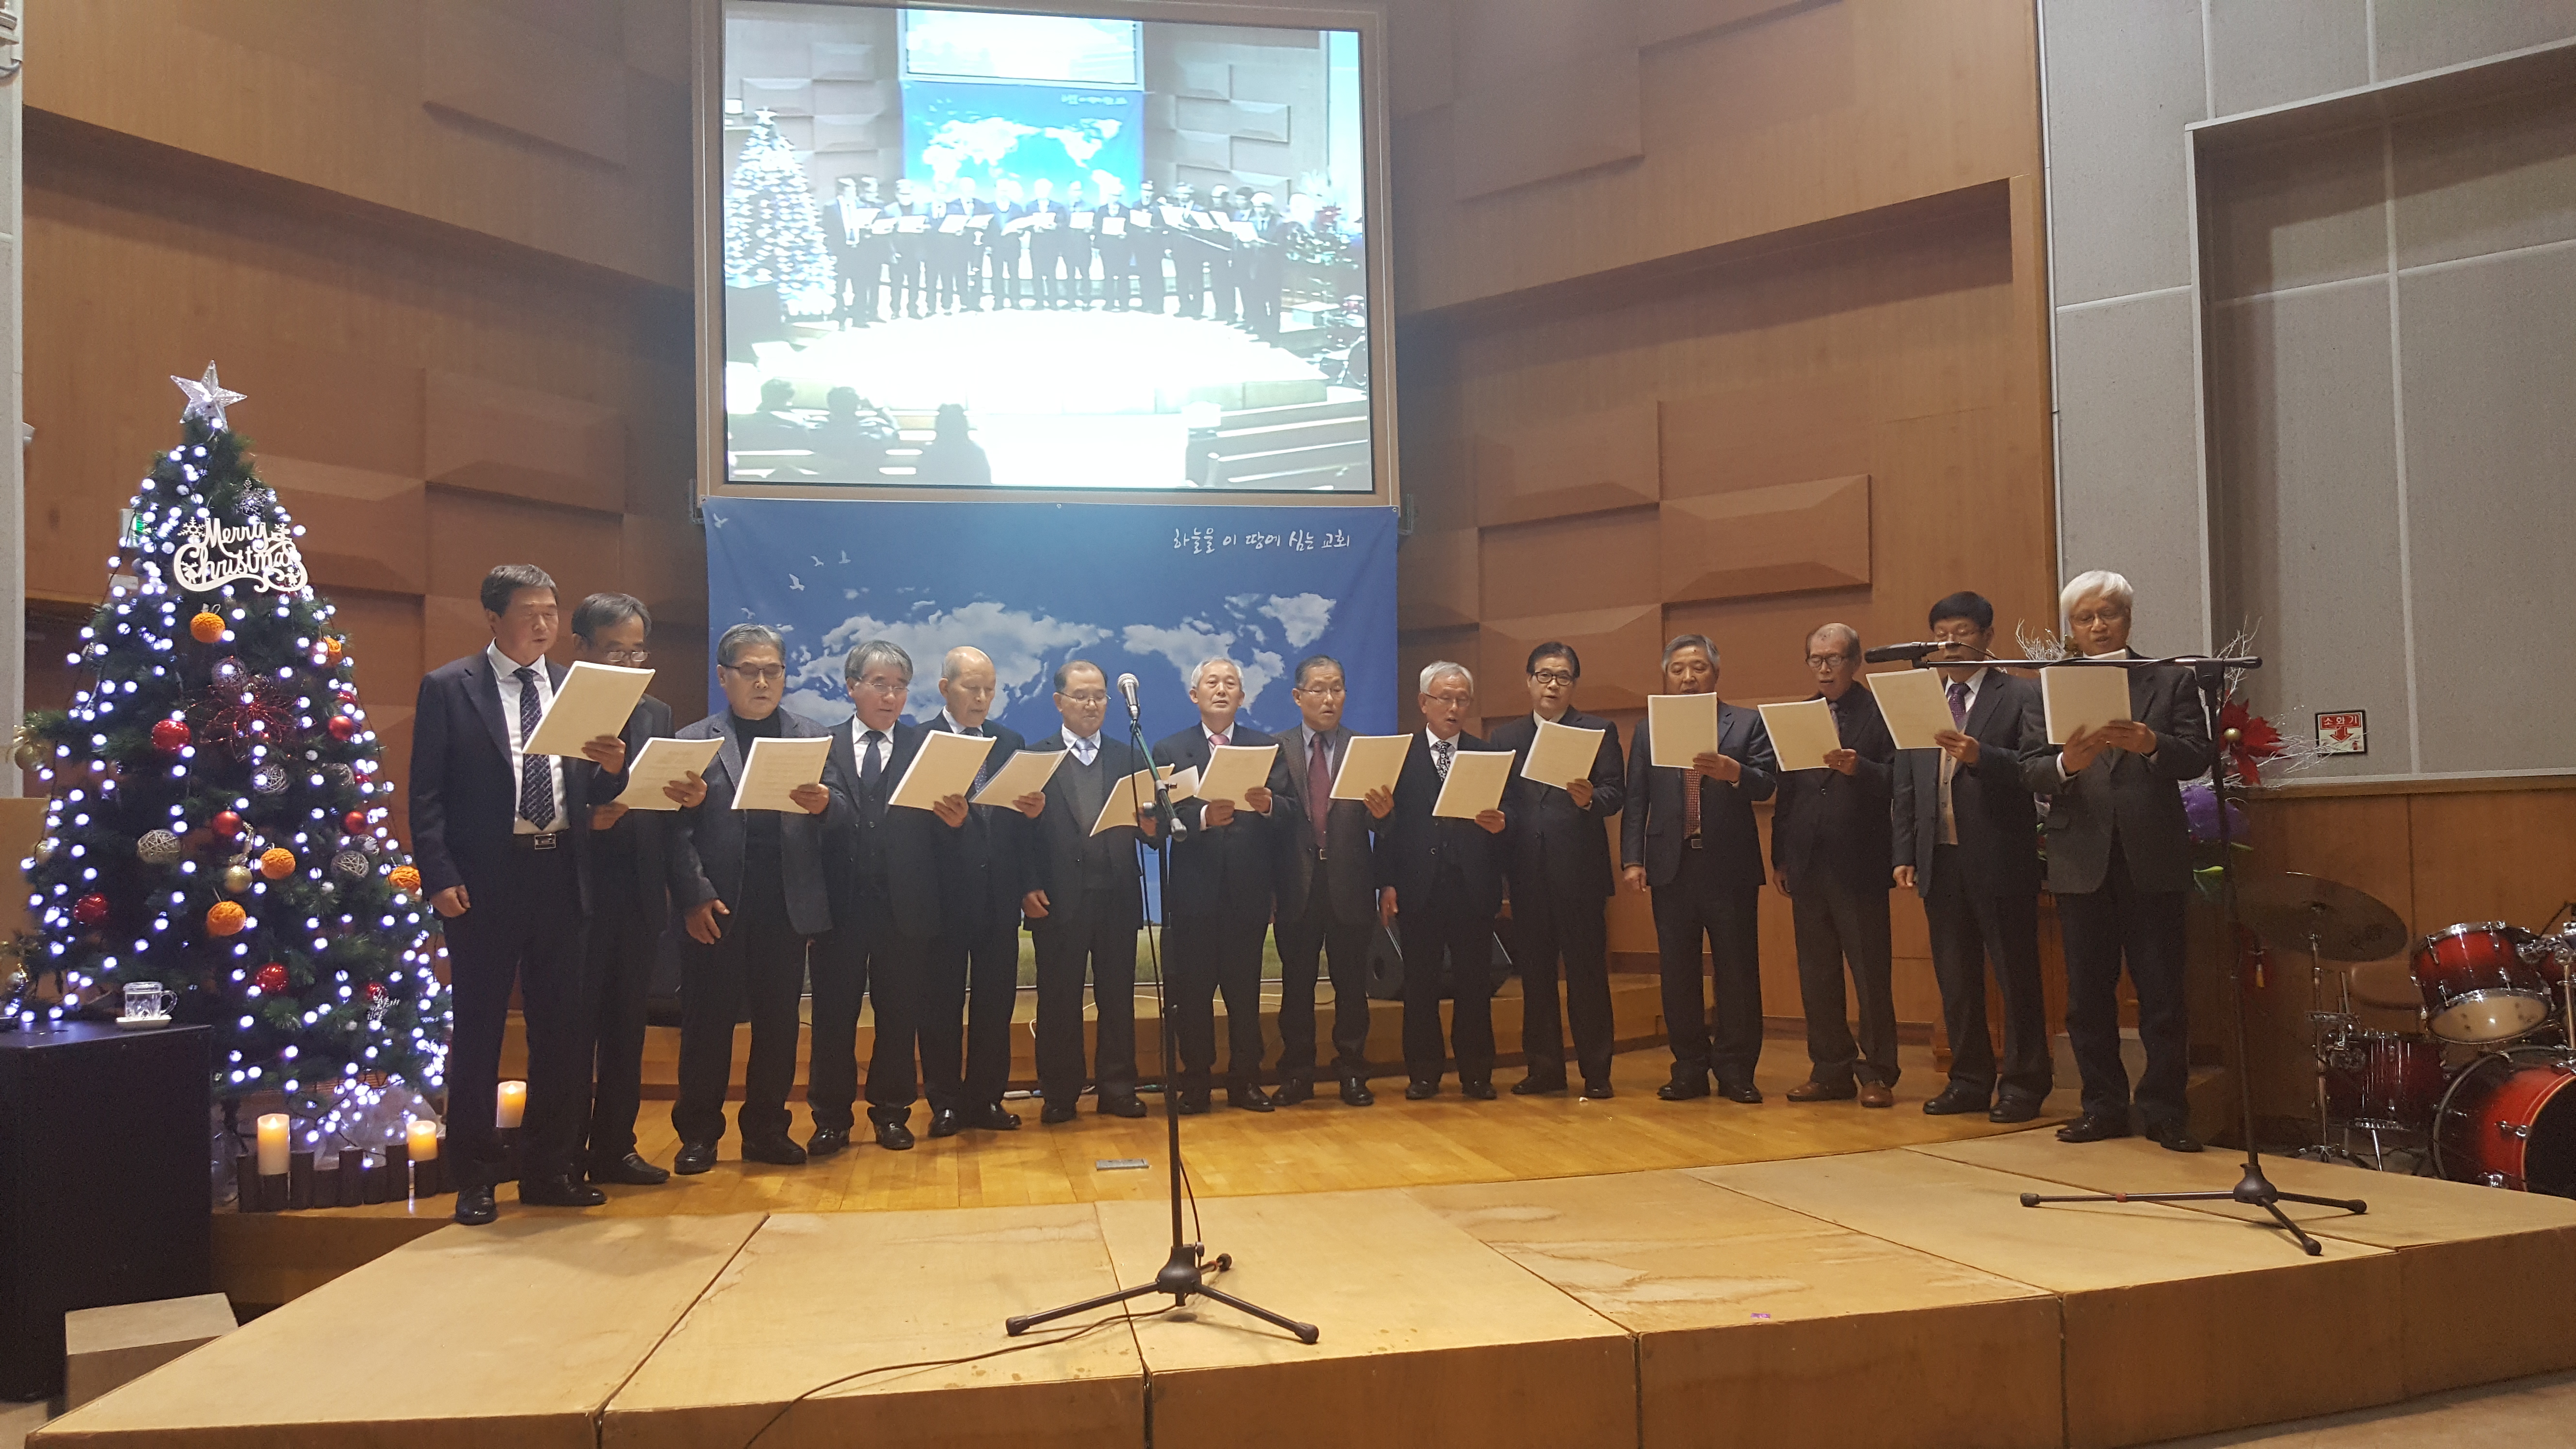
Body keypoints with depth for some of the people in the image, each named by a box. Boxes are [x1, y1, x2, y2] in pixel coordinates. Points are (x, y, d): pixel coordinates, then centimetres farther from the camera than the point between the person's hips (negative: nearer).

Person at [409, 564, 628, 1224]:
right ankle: (475, 1177, 17)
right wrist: (440, 877, -12)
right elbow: (426, 793, -4)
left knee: (563, 1027, 9)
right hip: (485, 879, -4)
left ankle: (552, 1168, 21)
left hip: (560, 874, 4)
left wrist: (612, 767, -12)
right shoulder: (448, 687, 0)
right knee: (478, 1028, 6)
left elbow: (594, 792, 10)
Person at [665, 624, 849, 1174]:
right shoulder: (694, 741, 5)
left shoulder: (812, 736, 11)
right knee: (707, 1019, 5)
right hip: (717, 907, -2)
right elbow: (679, 829, -3)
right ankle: (699, 1133, 17)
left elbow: (842, 808, 1)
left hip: (787, 905, 2)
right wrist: (696, 896, -12)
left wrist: (824, 804, -22)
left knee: (778, 1019, 8)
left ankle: (766, 1128, 20)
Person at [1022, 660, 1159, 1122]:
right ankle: (1059, 1095, 13)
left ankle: (1117, 1090, 15)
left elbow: (1151, 826, 5)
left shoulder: (1130, 758, 12)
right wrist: (1027, 888, -10)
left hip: (1118, 897, 2)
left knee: (1118, 998, 6)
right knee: (1059, 999, 4)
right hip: (1058, 899, -2)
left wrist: (1152, 827, -18)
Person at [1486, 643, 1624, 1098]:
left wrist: (1590, 799, -24)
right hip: (1527, 869, 3)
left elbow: (1616, 793, -4)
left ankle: (1596, 1071, 7)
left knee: (1587, 970, 0)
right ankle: (1544, 1067, 16)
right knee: (1535, 971, 7)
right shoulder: (1505, 735, 15)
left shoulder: (1600, 731, 6)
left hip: (1580, 868, -3)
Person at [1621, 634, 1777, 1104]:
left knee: (1737, 972, 1)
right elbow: (1636, 801, 5)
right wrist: (1632, 860, -5)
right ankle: (1690, 1069, 14)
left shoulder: (1748, 724, 6)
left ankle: (1736, 1071, 10)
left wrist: (1734, 773, -26)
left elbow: (1767, 784, -6)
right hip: (1672, 867, 2)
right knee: (1678, 974, 5)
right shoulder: (1648, 731, 11)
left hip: (1730, 867, -2)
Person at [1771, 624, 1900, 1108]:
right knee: (1816, 976, 9)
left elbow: (1897, 782, -8)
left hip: (1859, 865, -5)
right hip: (1807, 866, 5)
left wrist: (1859, 769, -26)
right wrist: (1779, 858, 10)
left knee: (1872, 976, 0)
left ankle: (1877, 1073, 9)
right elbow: (1785, 792, 13)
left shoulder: (1881, 712, -1)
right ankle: (1831, 1071, 17)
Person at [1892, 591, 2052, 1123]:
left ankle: (2023, 1084, 12)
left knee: (2015, 975, 3)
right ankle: (1969, 1080, 21)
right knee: (1955, 979, 11)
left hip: (2000, 859, -5)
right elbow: (1905, 788, 12)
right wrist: (1904, 855, 6)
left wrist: (1980, 756, -29)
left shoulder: (2020, 696, -2)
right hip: (1940, 860, 5)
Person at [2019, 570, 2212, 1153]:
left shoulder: (2171, 681, 7)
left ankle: (2166, 1110, 10)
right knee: (2088, 993, 6)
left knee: (2162, 995, 1)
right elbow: (2029, 771, 0)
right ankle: (2104, 1106, 16)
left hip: (2152, 859, -1)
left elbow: (2197, 757, -3)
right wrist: (2067, 763, -22)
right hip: (2082, 860, 2)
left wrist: (2150, 744, -24)